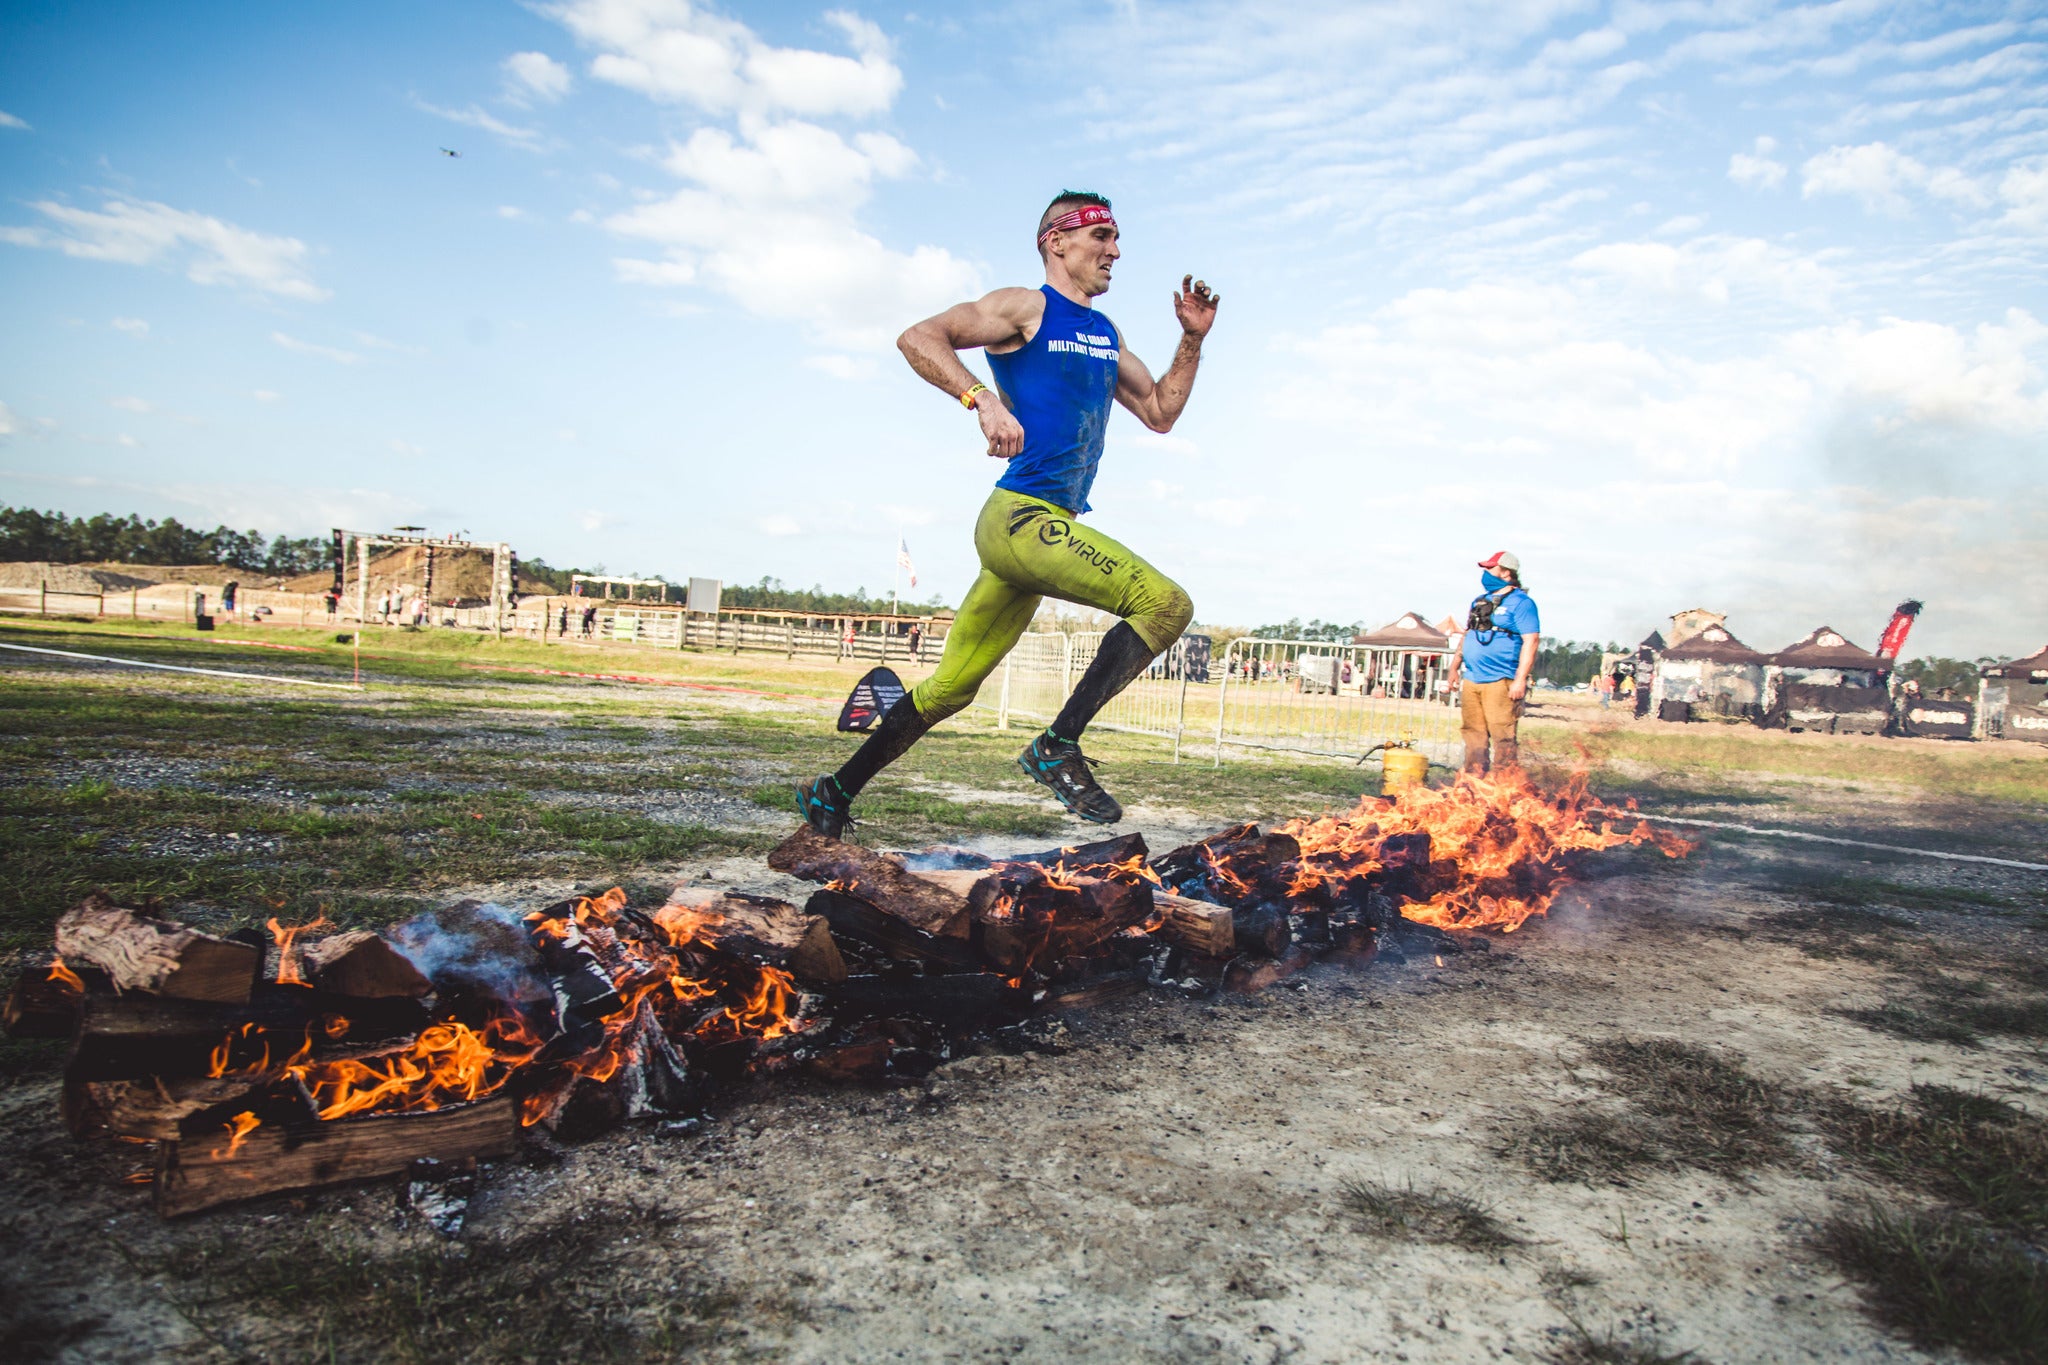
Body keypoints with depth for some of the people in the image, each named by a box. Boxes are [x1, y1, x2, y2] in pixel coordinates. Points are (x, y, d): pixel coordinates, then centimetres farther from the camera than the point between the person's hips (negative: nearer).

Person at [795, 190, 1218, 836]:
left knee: (953, 685, 11)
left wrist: (1192, 340, 15)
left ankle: (835, 792, 20)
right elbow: (918, 338, -13)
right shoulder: (1026, 308, -2)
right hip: (1022, 515, -8)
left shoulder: (1106, 335, 23)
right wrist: (984, 401, -27)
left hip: (1044, 527, 8)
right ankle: (1058, 746, -15)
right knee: (1166, 604, -19)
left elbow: (1159, 413, 27)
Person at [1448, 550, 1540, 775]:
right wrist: (1455, 666, 20)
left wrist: (1520, 680, -19)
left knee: (1503, 737, -8)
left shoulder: (1521, 602, -6)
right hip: (1472, 681, 8)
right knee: (1474, 734, 10)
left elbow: (1530, 641, -13)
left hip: (1500, 682, -8)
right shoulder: (1480, 601, 19)